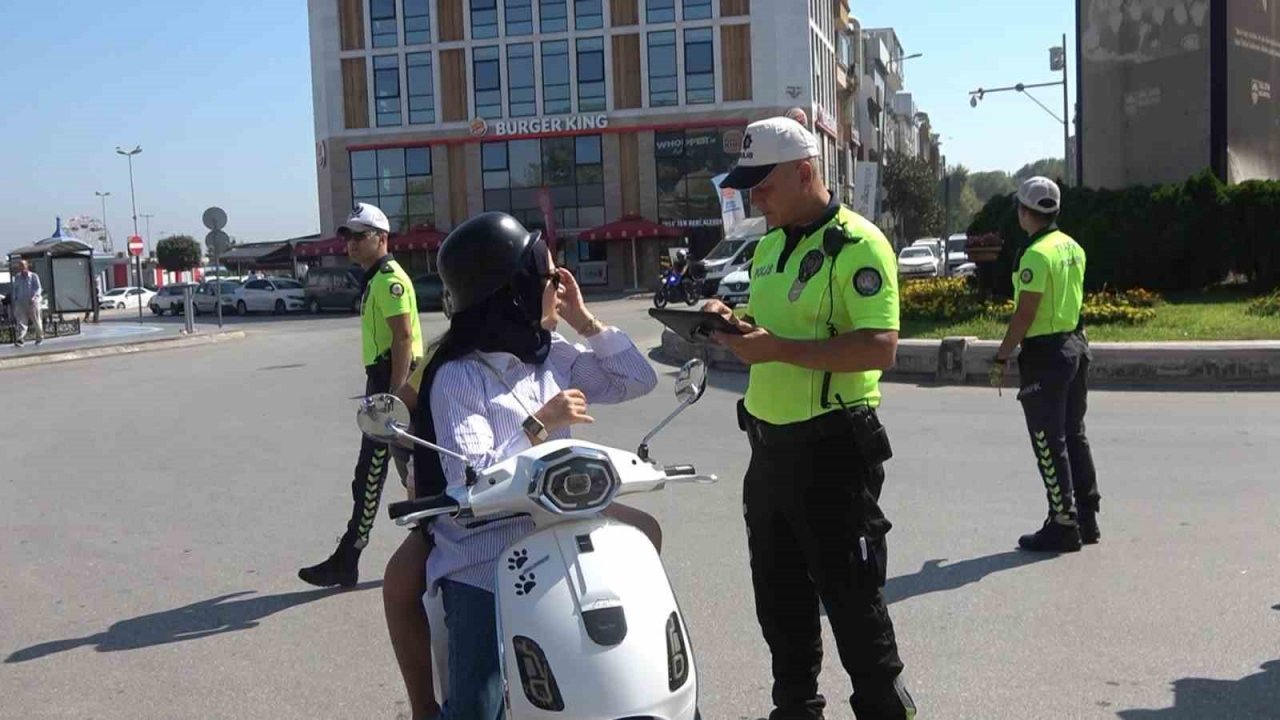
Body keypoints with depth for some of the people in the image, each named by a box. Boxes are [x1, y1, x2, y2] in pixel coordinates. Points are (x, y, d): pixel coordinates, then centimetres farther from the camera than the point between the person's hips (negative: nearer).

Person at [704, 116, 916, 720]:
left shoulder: (857, 245, -15)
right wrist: (735, 321, 1)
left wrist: (778, 349, -26)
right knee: (779, 595, 19)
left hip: (832, 449, -9)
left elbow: (880, 347, -24)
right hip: (769, 444, 9)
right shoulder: (769, 245, 12)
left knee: (851, 595, 2)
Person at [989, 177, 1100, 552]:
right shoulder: (1073, 247, 10)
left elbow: (1024, 314, -20)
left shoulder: (1036, 255, -18)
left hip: (1044, 354, -9)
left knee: (1049, 443, -2)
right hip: (1076, 345, 9)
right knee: (1074, 436, 16)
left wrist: (1001, 359, -15)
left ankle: (1063, 525, 1)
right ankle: (1086, 518, 22)